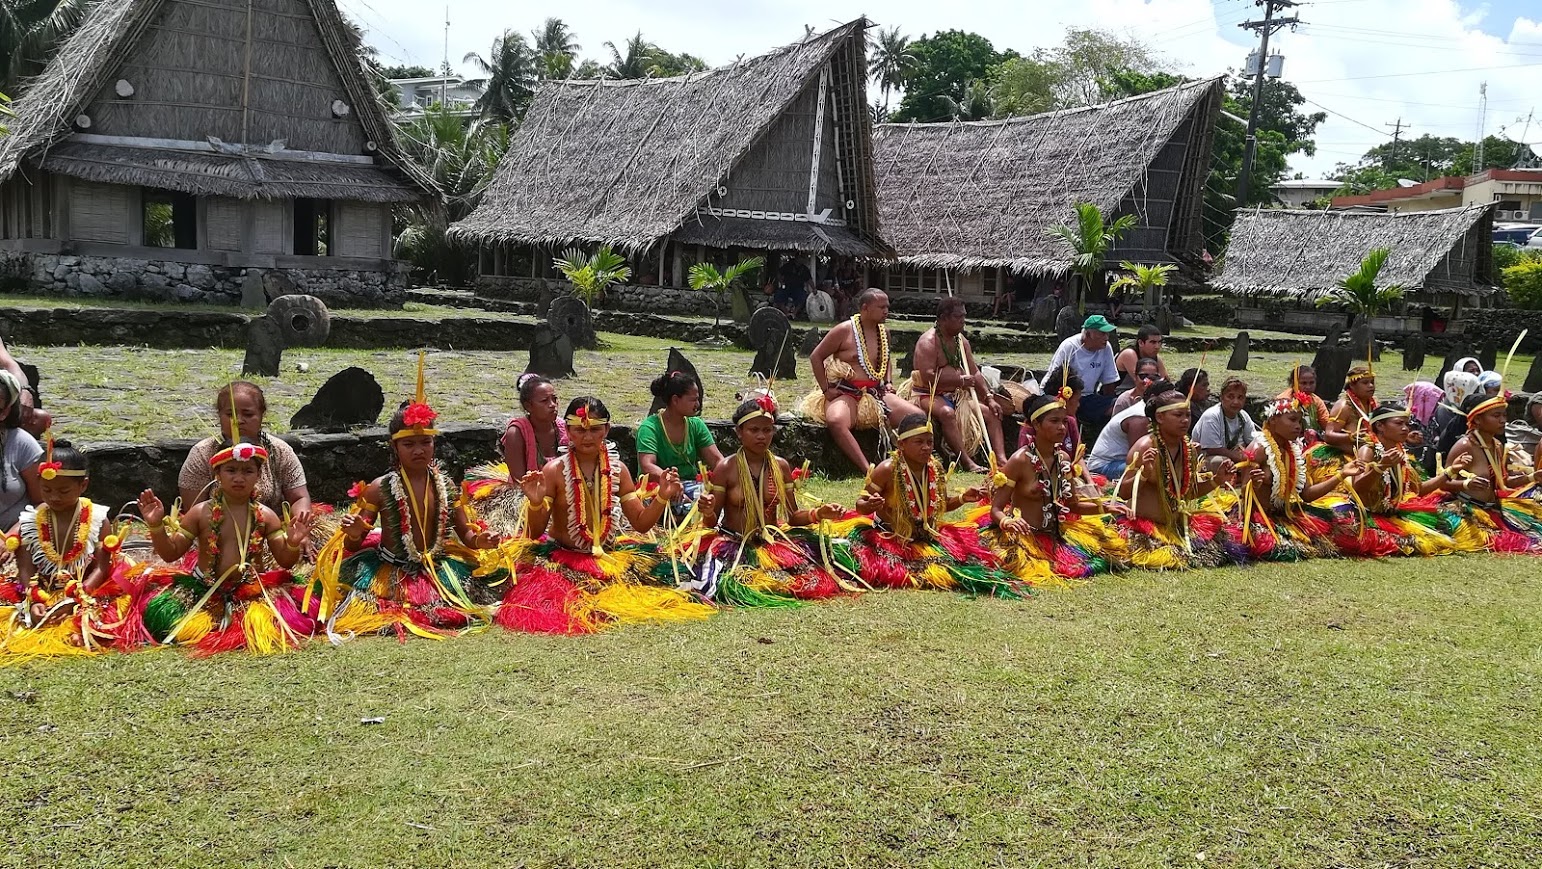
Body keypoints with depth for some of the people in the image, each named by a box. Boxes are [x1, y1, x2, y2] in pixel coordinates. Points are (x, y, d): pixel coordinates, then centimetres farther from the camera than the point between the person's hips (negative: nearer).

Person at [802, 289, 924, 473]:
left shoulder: (884, 331, 13)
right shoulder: (844, 330, -5)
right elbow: (815, 357, 0)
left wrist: (889, 382, 15)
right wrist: (826, 389, -6)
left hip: (877, 393, 6)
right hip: (846, 393, -6)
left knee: (917, 416, -13)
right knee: (836, 421, -40)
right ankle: (868, 470, -47)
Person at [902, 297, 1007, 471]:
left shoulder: (961, 341, 12)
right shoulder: (928, 341, -14)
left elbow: (975, 372, 13)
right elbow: (927, 376, -26)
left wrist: (989, 397, 0)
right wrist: (960, 380, -24)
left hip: (954, 395, 9)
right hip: (927, 395, -8)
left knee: (991, 413, -3)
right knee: (947, 412, -38)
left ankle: (1001, 458, -14)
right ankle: (966, 462, -41)